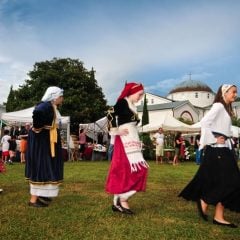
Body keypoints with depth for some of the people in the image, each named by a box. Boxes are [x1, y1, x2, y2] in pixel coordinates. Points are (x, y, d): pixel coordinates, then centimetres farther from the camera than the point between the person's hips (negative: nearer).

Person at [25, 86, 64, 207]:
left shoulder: (52, 107, 13)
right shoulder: (46, 105, -18)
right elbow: (37, 112, -40)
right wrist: (37, 128, -27)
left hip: (47, 140, 10)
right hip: (41, 140, -10)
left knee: (45, 167, 15)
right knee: (39, 167, -5)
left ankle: (40, 195, 27)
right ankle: (33, 199, 3)